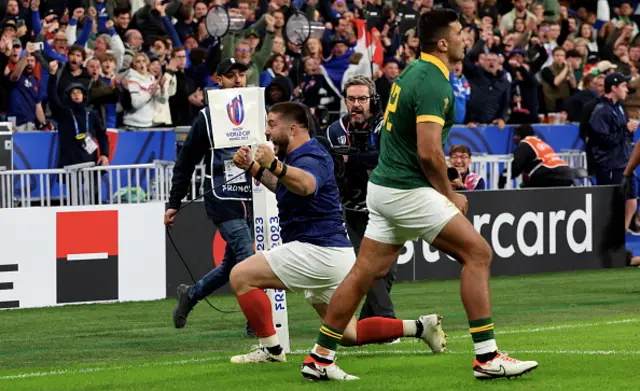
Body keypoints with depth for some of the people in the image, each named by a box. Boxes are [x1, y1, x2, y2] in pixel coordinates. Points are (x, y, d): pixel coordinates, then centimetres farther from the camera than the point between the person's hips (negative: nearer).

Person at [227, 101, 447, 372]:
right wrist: (252, 167, 21)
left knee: (241, 276, -12)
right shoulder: (300, 156, 16)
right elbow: (281, 186, 36)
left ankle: (270, 349, -11)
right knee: (349, 334, 17)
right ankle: (420, 327, 14)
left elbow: (306, 185, -42)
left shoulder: (310, 159, -16)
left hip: (316, 249, -11)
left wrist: (274, 165, -60)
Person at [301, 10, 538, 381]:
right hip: (408, 192, -9)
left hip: (383, 186, 9)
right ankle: (487, 357, -7)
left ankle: (320, 357, 13)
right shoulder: (433, 84, -17)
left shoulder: (413, 71, 13)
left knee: (366, 272, 11)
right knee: (477, 253, -6)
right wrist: (451, 196, -8)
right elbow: (429, 152, -23)